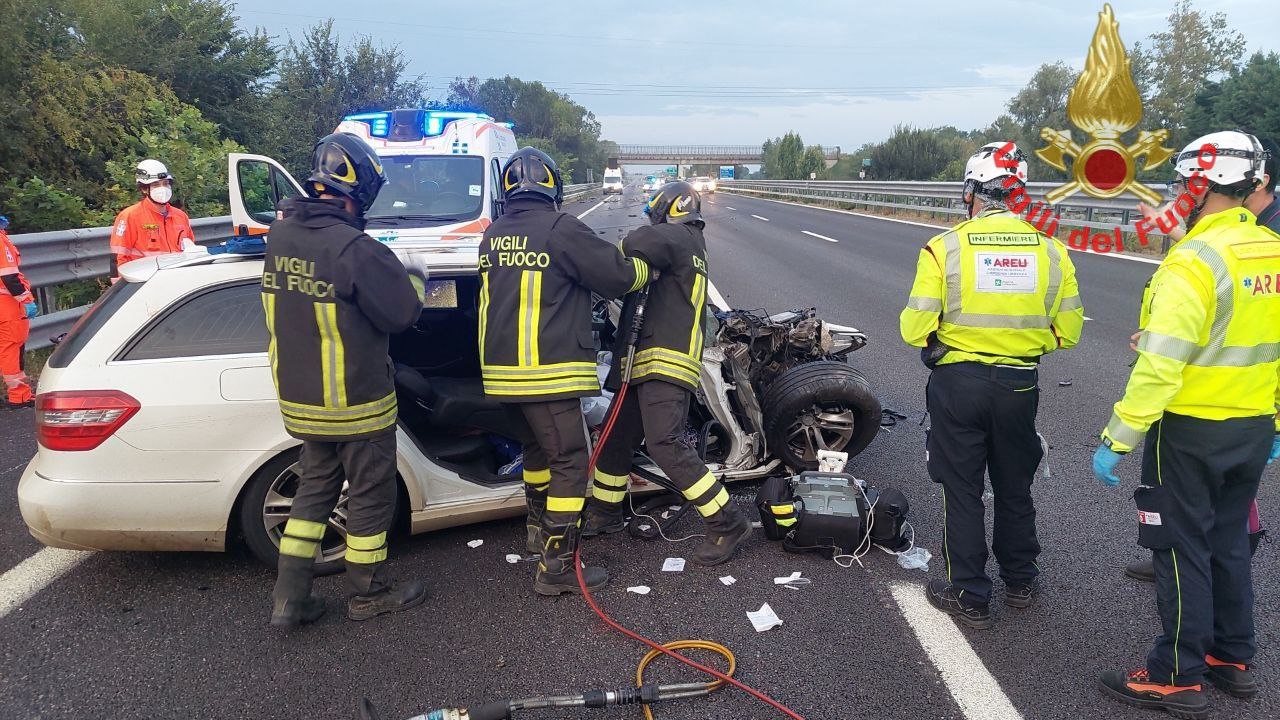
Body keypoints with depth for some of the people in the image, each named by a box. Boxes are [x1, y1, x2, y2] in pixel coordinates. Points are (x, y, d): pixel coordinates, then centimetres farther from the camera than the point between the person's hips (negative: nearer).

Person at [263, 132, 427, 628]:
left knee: (315, 489, 20)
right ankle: (368, 593, 26)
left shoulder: (280, 236, 0)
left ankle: (289, 598, 22)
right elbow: (403, 313, -17)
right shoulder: (355, 248, -24)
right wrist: (413, 283, 4)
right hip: (357, 401, -7)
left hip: (300, 398, 7)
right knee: (370, 495, 11)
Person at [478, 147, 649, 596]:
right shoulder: (560, 229, -12)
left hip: (502, 370, 8)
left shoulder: (492, 236, 10)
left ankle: (539, 527, 44)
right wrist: (644, 268, 12)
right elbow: (616, 275, -9)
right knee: (570, 462, -1)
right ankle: (557, 567, 0)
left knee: (539, 445, 26)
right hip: (547, 371, -8)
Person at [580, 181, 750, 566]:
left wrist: (619, 258, -2)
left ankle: (727, 523, -12)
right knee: (616, 437, 16)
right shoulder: (691, 247, 27)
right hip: (646, 364, 11)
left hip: (666, 365, -11)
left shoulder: (678, 236, -3)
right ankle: (605, 512, 32)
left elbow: (637, 244, -22)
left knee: (665, 444, -18)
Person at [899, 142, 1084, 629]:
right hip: (1021, 384, 3)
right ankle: (1020, 583, 38)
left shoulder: (945, 248, -13)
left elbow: (915, 329, -14)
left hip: (957, 382, -3)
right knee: (1015, 487, 21)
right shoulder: (1051, 250, -3)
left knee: (962, 491, 10)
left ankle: (970, 597, 20)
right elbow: (1068, 331, 2)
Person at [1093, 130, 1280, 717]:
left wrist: (1117, 440, -22)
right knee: (1229, 541, 21)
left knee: (1183, 548, 4)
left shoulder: (1196, 260, -21)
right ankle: (1233, 658, 34)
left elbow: (1160, 365, -27)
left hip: (1191, 431, -8)